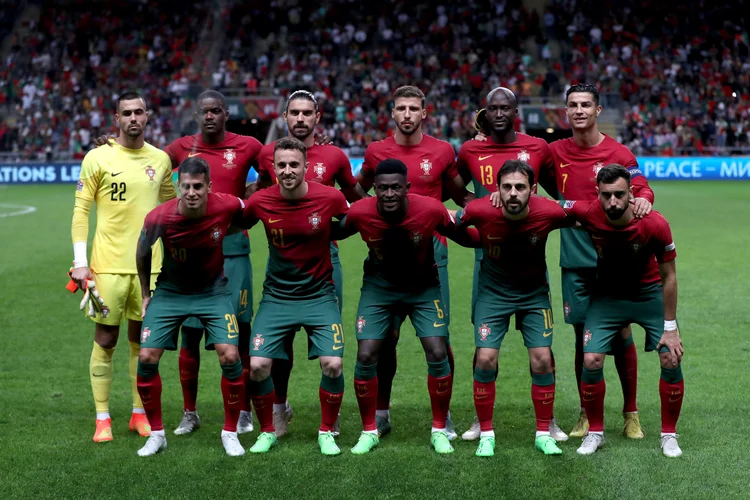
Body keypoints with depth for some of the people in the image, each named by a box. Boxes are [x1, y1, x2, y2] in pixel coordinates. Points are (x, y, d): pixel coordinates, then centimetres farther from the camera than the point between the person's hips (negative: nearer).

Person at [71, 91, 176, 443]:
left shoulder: (160, 159, 7)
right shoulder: (98, 158, -3)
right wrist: (80, 261, -8)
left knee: (142, 340, 9)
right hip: (109, 265, -3)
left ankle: (140, 413, 20)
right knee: (106, 339, 2)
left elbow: (171, 207, 20)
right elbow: (80, 210, -2)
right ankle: (102, 418, 10)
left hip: (149, 265, 3)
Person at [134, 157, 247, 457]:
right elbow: (142, 254, -2)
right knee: (146, 358, -8)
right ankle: (156, 434, 11)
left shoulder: (227, 207, -25)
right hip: (170, 291, 0)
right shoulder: (158, 218, -25)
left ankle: (230, 432, 6)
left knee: (230, 356, -14)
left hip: (213, 291, 0)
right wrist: (146, 294, 5)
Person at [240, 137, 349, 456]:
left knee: (332, 364, -13)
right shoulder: (260, 202, -10)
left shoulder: (330, 198, -12)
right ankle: (267, 432, 15)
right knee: (257, 365, -9)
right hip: (277, 295, 1)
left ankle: (327, 433, 11)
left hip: (319, 294, -1)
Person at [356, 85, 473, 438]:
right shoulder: (376, 151, 5)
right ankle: (381, 413, 16)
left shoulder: (442, 151, 3)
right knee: (385, 337, 3)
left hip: (430, 250, -1)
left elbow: (459, 194, 15)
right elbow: (357, 191, 20)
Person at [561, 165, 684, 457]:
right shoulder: (587, 213, -26)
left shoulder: (654, 224, -28)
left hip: (650, 293, -1)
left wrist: (670, 328, -13)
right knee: (591, 360, -12)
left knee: (671, 359, -11)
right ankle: (595, 432, 10)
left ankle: (669, 435, 9)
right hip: (607, 295, 1)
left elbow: (669, 277, -16)